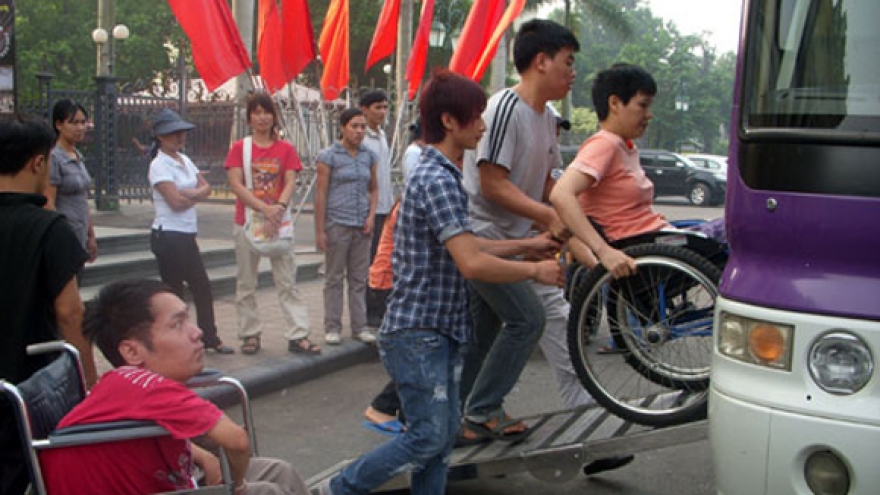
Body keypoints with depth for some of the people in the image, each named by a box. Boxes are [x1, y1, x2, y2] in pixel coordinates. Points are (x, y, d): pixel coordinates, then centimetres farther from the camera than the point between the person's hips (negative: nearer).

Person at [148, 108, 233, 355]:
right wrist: (198, 195, -2)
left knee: (202, 288, 13)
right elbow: (175, 201, -21)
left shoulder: (184, 160, 13)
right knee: (173, 292, -1)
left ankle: (210, 339, 24)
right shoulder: (159, 165, -12)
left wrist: (190, 193, -13)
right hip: (168, 235, -8)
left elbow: (206, 187, 7)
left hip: (187, 235, 8)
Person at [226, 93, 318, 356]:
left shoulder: (285, 148, 5)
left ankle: (298, 336, 1)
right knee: (246, 284, 6)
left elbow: (290, 183, -1)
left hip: (278, 221, 1)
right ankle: (250, 334, 17)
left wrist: (280, 206, -21)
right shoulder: (239, 148, 1)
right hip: (246, 221, 0)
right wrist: (264, 208, -20)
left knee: (287, 282, 0)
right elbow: (236, 185, -8)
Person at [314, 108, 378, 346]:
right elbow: (320, 194, -6)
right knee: (334, 277, 3)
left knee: (359, 278, 8)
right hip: (337, 224, -4)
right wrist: (319, 230, -9)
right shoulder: (329, 156, -4)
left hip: (362, 226, 4)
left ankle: (360, 326, 15)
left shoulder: (369, 156, 9)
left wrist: (371, 216, 0)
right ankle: (333, 327, 11)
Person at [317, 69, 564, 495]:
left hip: (438, 331, 10)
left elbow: (464, 247, 20)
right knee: (428, 436, -3)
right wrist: (535, 271, -14)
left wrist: (528, 245, 16)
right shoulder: (438, 180, -20)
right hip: (418, 332, -10)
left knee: (445, 429, 14)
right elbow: (472, 264, -27)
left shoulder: (439, 174, 13)